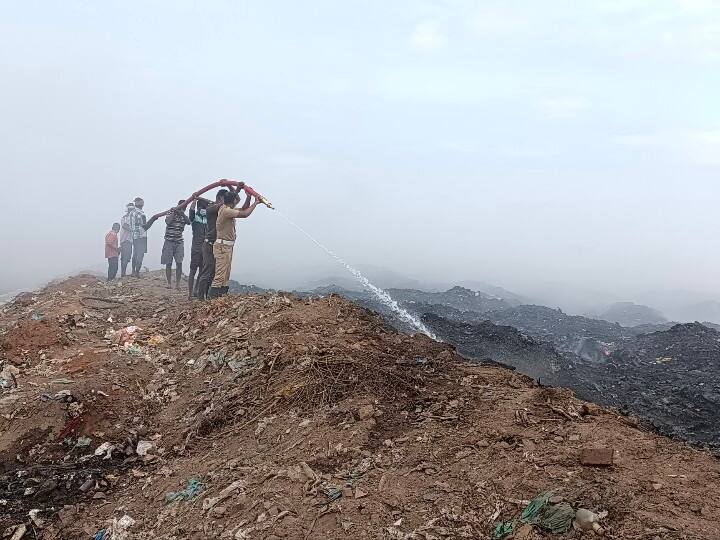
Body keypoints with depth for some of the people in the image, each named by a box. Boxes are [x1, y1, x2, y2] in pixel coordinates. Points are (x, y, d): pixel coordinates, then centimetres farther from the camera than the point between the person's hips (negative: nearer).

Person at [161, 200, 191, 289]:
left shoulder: (183, 216, 10)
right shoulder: (171, 213, 2)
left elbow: (189, 222, -11)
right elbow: (167, 221, -18)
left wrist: (182, 213, -19)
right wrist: (174, 212, -12)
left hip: (179, 242, 2)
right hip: (169, 241, -2)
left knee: (179, 263, -7)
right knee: (168, 263, 0)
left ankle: (177, 284, -4)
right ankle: (169, 283, 7)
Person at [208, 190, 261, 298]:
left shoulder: (227, 209, 14)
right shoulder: (226, 211, -17)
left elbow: (243, 209, 22)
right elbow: (245, 214, -21)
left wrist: (248, 197, 9)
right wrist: (255, 203, -10)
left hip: (227, 246, 11)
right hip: (223, 246, -11)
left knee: (226, 276, 12)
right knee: (220, 275, -13)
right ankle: (212, 297, -14)